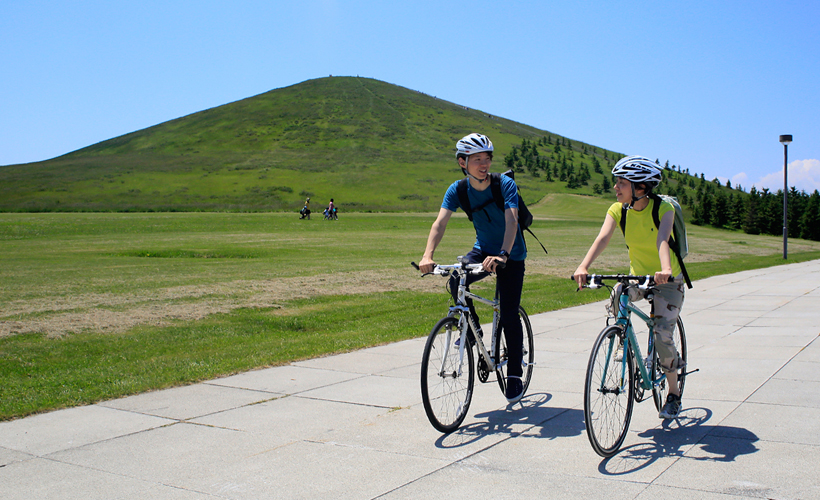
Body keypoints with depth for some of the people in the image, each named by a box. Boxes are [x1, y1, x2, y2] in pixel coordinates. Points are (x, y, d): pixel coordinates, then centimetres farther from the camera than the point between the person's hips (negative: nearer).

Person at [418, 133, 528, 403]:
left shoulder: (505, 184, -20)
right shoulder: (458, 190, -11)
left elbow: (511, 221, -32)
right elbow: (440, 222, -22)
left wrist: (502, 255, -49)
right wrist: (428, 255, -39)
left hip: (511, 255, -3)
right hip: (483, 249, 3)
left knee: (509, 317, -8)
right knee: (456, 280, -27)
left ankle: (515, 376, 9)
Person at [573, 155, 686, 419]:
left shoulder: (663, 208, -20)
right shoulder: (617, 210, -10)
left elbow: (662, 240, -38)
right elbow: (602, 238, -26)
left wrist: (665, 270, -57)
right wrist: (583, 267, -43)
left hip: (666, 280, -3)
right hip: (637, 276, 4)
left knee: (662, 336, -14)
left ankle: (674, 393, 8)